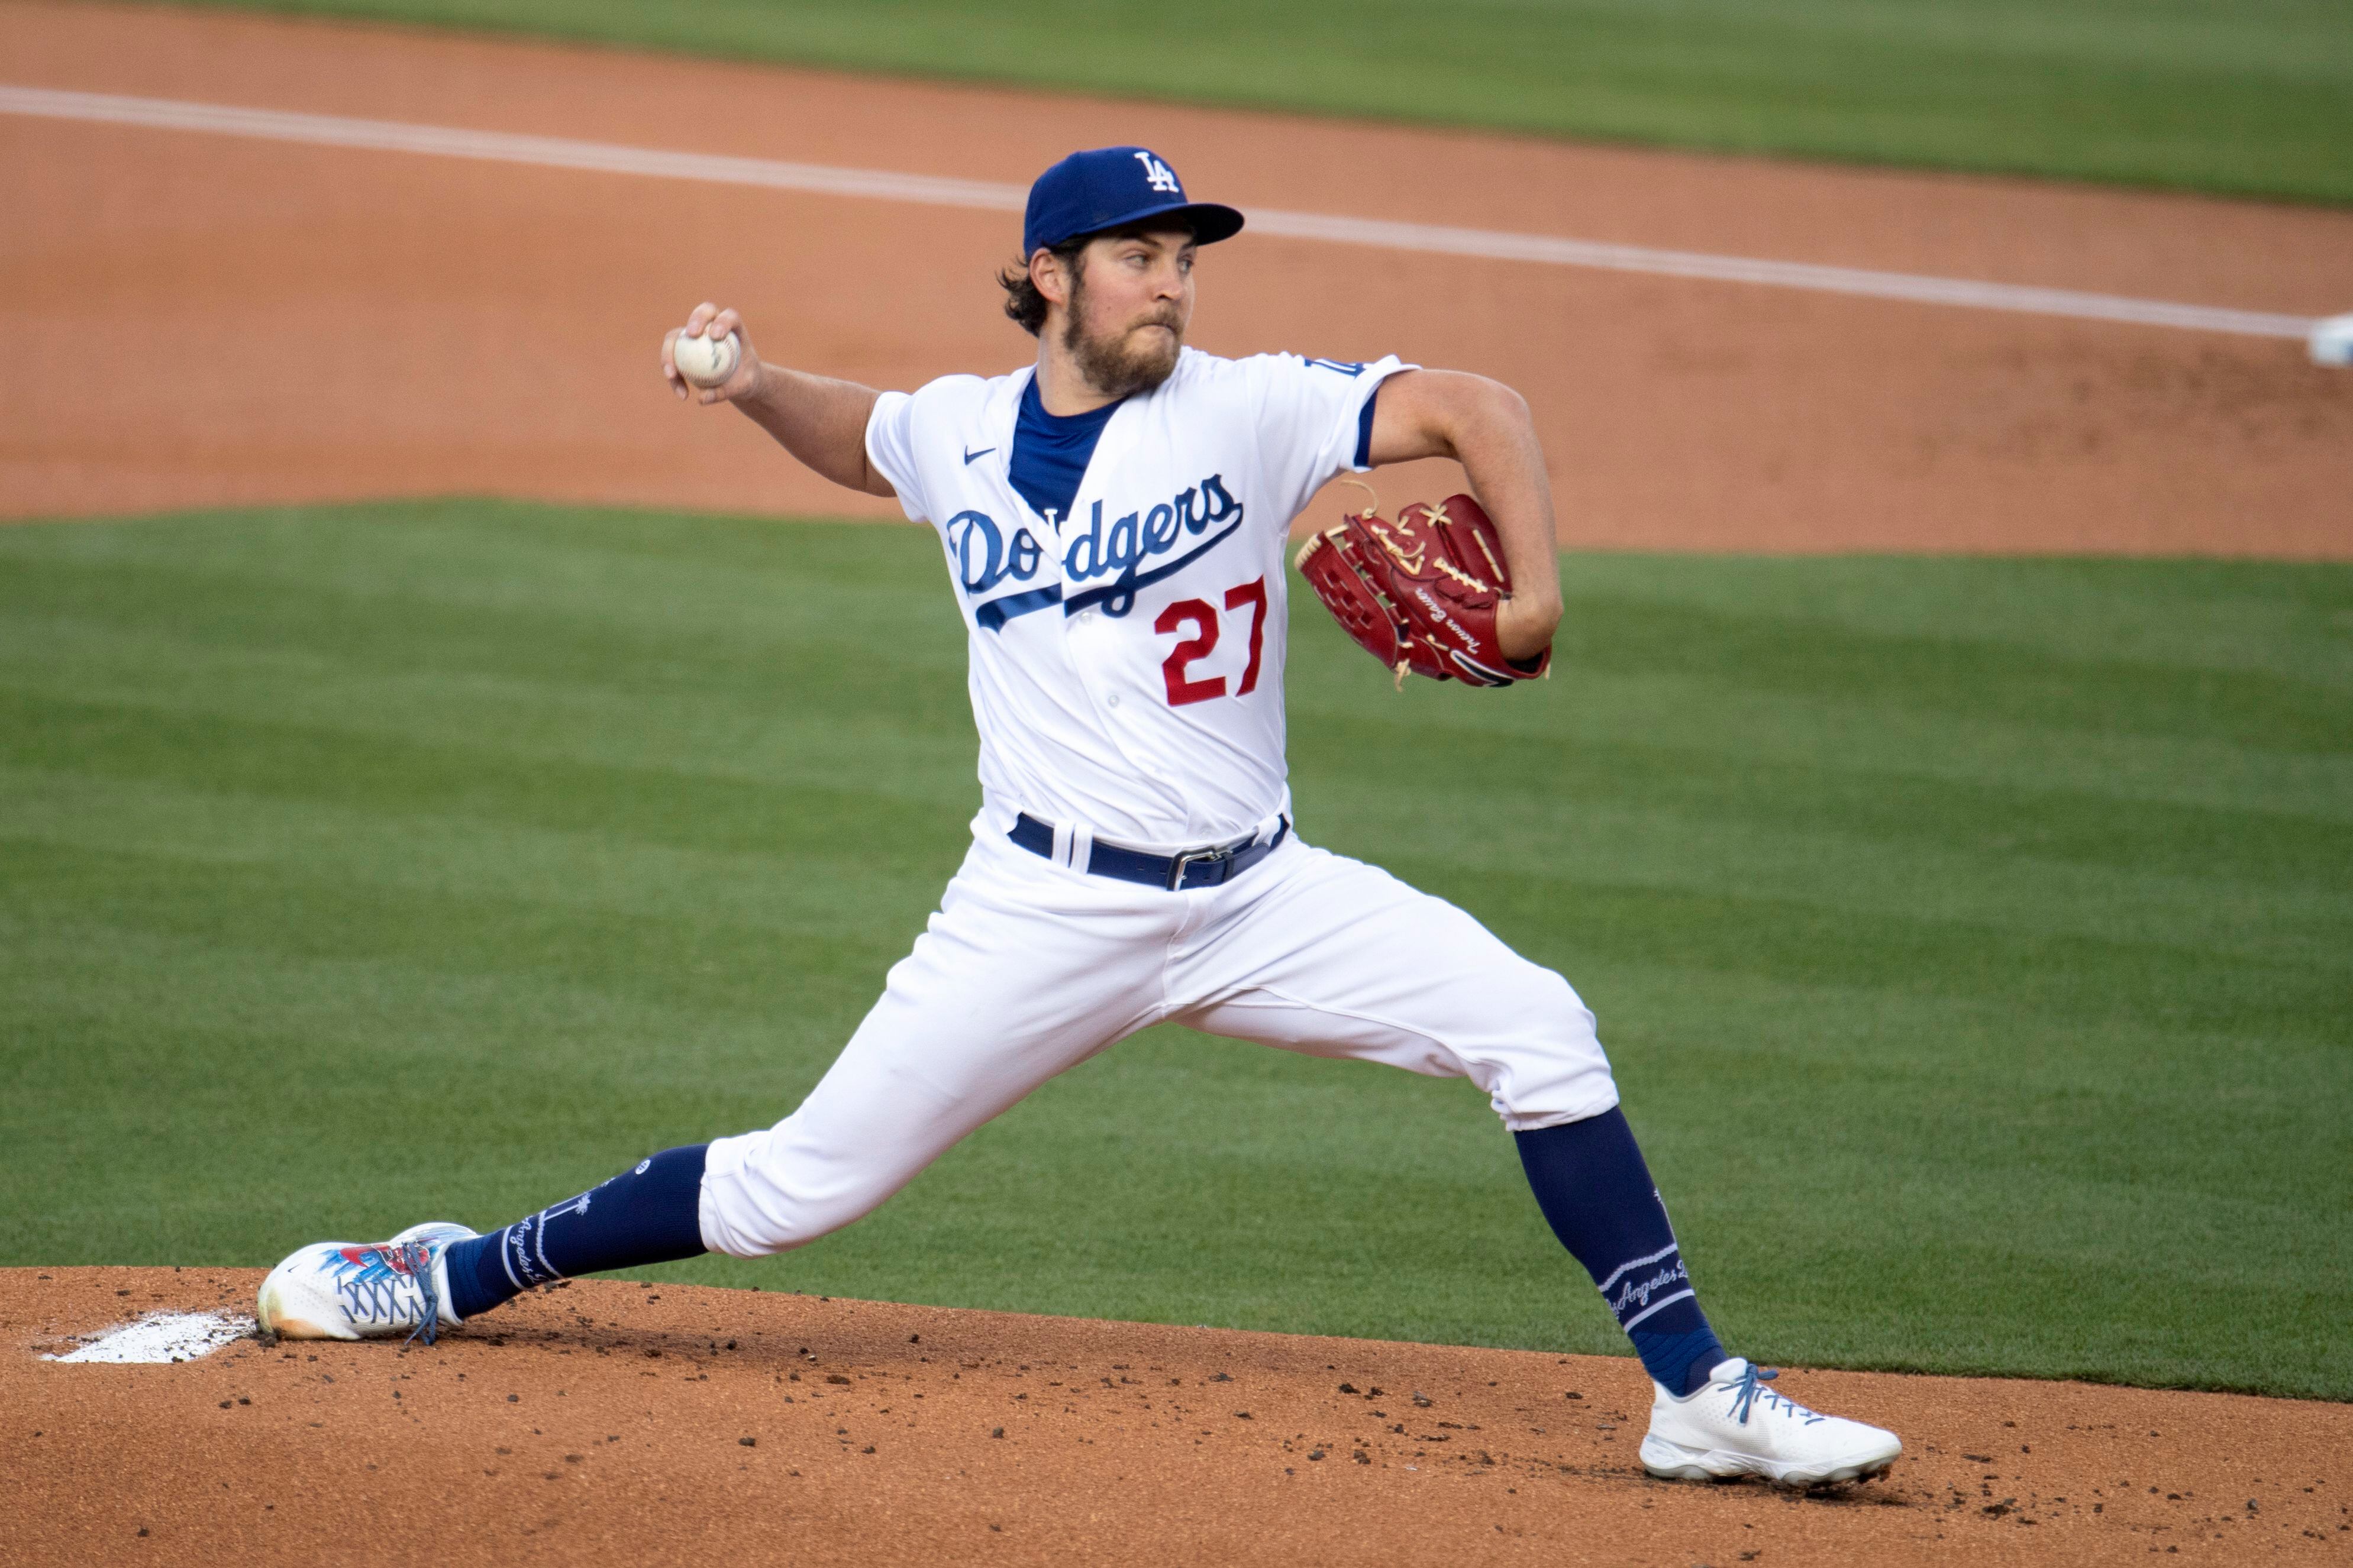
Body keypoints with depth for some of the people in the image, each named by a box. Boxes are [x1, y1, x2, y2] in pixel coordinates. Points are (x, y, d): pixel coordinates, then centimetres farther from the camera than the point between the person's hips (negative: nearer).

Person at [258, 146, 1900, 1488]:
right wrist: (753, 383, 7)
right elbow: (855, 434, 28)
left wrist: (1535, 582, -28)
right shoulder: (960, 431, 4)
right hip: (1048, 914, 0)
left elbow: (1474, 407, -12)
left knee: (1535, 1027, -18)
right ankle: (452, 1277, 18)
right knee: (796, 1189, -1)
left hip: (1258, 895, 0)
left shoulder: (1243, 411, -5)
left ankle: (1696, 1394, -13)